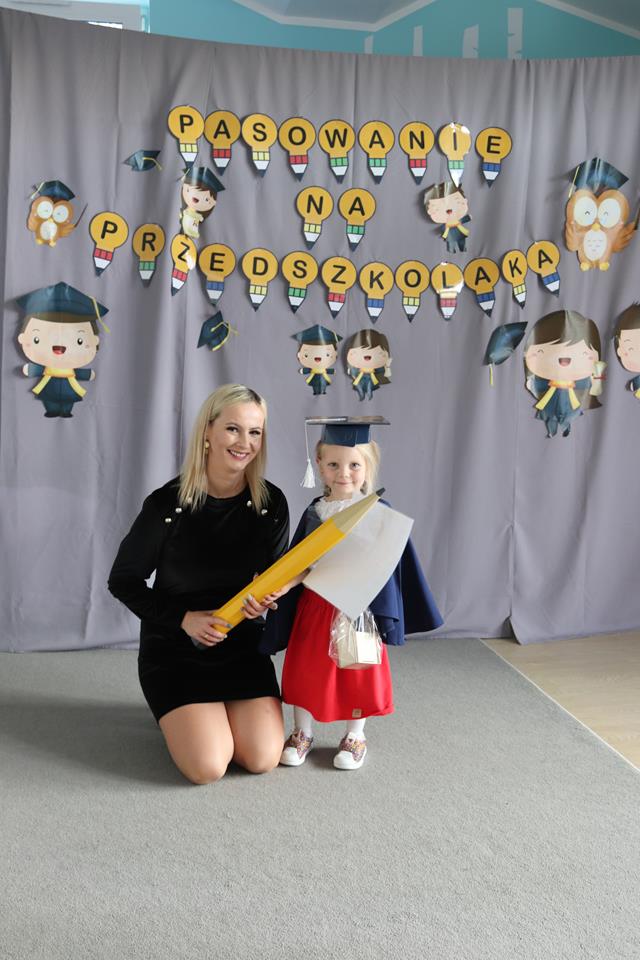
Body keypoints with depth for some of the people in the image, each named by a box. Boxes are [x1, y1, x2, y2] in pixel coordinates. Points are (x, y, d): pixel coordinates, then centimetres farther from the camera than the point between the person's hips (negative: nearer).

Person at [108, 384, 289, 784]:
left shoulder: (272, 503, -7)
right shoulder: (168, 504, -15)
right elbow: (123, 581, -6)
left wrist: (264, 600, -19)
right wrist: (185, 618, -18)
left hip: (243, 646, 3)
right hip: (174, 649, -3)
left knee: (263, 759, -12)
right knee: (208, 767, -17)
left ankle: (222, 708, 20)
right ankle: (181, 713, 17)